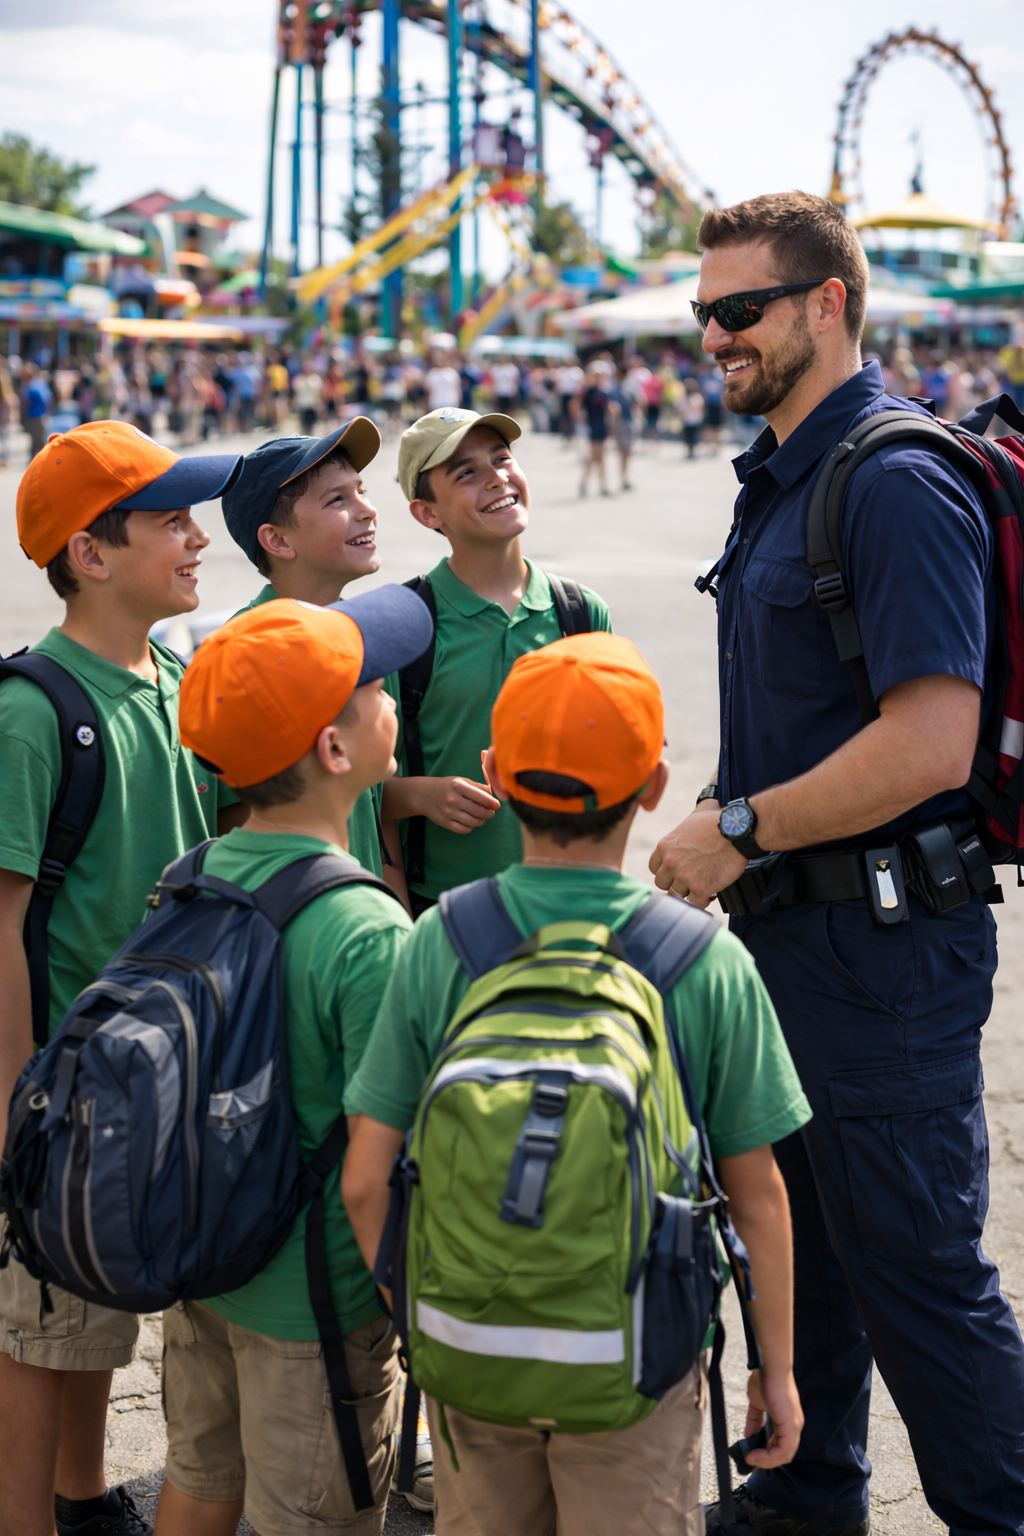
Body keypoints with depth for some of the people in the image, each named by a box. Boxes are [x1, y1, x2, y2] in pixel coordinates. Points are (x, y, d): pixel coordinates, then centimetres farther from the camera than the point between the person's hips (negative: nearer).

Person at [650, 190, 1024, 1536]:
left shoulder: (899, 485, -19)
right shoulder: (779, 479, 13)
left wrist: (738, 830, -20)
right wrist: (723, 827, 9)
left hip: (883, 937, -10)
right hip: (790, 921, 10)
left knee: (916, 1266, 0)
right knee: (797, 1235, 21)